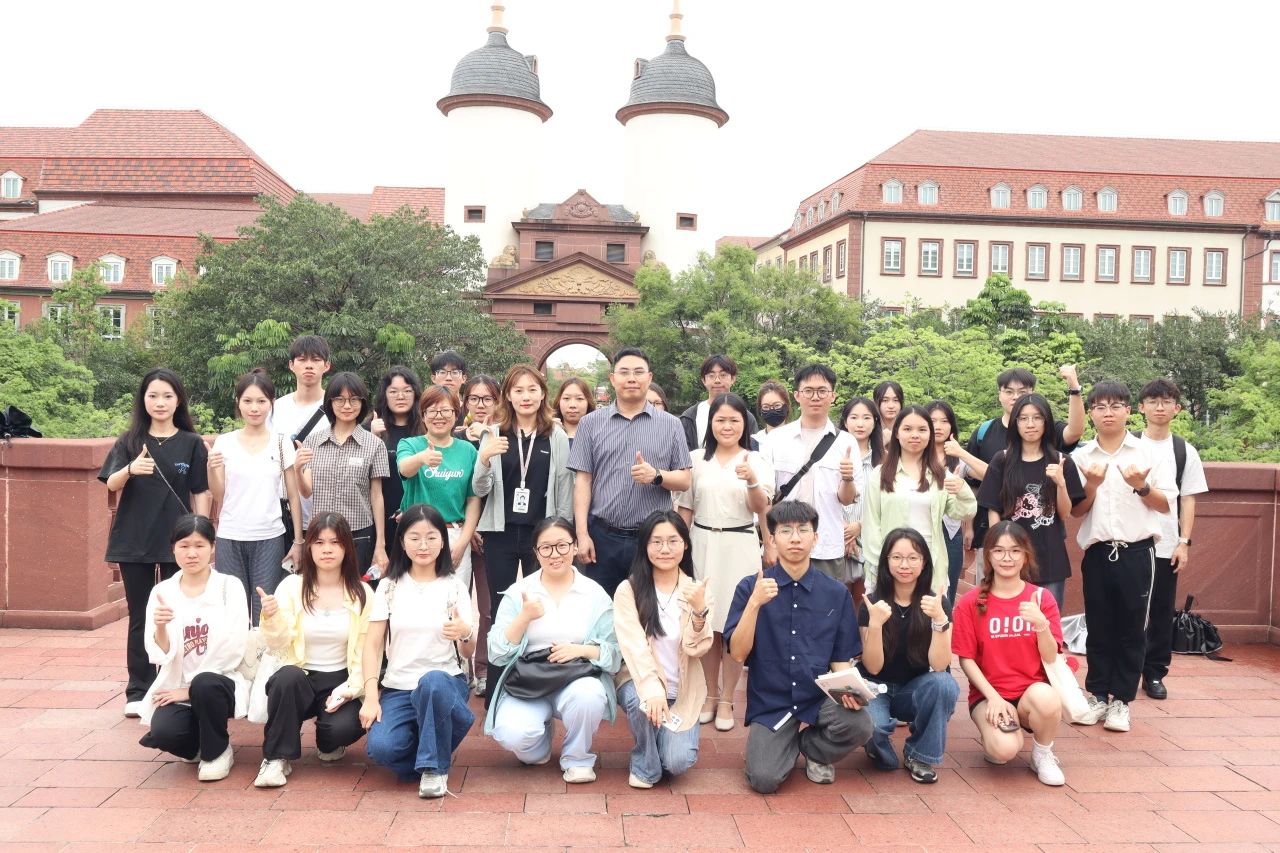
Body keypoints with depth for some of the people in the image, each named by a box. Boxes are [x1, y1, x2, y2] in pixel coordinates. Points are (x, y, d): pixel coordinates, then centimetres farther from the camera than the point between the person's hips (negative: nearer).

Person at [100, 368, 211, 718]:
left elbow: (200, 494, 1)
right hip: (134, 542, 1)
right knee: (139, 617, 7)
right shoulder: (129, 442, 3)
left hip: (177, 541, -1)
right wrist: (130, 469, -31)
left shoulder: (192, 443, 1)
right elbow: (111, 484, -9)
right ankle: (138, 692, 15)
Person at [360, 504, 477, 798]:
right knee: (380, 748, -28)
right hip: (397, 688, 1)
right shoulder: (389, 587, 5)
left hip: (444, 682, -1)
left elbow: (468, 653, 1)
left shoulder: (454, 586, 3)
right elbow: (372, 644, 0)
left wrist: (465, 634, -23)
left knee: (431, 683, -38)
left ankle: (435, 766, -14)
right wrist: (371, 696, -14)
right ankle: (432, 751, 5)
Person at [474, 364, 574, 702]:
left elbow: (564, 491, 3)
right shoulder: (494, 434, 2)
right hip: (501, 534, 1)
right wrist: (484, 459, -18)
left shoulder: (557, 437, 1)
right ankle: (495, 689, 15)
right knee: (499, 611, 5)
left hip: (542, 534, 0)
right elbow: (480, 490, 1)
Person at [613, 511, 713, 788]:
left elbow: (697, 649, -12)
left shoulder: (697, 591, -3)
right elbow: (633, 646, -19)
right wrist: (652, 688, -35)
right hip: (641, 681, -1)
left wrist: (699, 611, -29)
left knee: (678, 762, -17)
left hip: (682, 690, 2)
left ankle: (670, 738, 20)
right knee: (643, 702, -35)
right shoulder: (628, 590, -9)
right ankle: (645, 766, -4)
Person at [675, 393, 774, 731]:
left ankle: (727, 700, 15)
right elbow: (685, 507, 9)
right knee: (705, 622, 7)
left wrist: (752, 481, -25)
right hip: (701, 545, 2)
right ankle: (710, 694, 23)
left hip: (739, 548, -2)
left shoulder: (757, 461, 0)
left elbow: (761, 510, -7)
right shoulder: (696, 459, 5)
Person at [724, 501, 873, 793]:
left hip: (821, 696, 2)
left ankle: (811, 747, 8)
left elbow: (841, 659, 5)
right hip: (770, 702, -2)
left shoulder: (836, 593, 0)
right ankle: (786, 745, 16)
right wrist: (755, 603, -23)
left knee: (859, 724, -28)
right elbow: (738, 654, -10)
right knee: (764, 780, -21)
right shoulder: (750, 588, -4)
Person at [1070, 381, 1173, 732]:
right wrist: (1092, 485, -12)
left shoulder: (1148, 452, 0)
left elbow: (1167, 504, 3)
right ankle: (1098, 696, 19)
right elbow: (1076, 511, 5)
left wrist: (1141, 486, -15)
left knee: (1131, 628, 4)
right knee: (1098, 628, 8)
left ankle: (1121, 700, 15)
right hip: (1097, 553, 1)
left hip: (1137, 552, -1)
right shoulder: (1081, 456, 4)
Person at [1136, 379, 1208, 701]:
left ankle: (1154, 673, 19)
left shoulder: (1185, 451, 5)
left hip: (1166, 545, 2)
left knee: (1162, 611, 7)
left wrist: (1184, 542, -2)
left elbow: (1188, 500, 5)